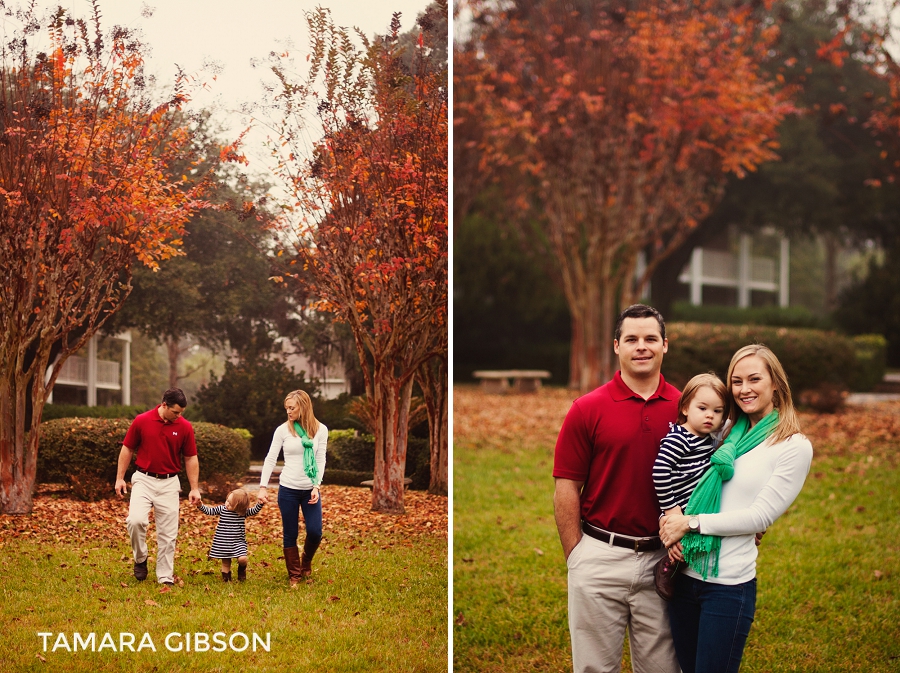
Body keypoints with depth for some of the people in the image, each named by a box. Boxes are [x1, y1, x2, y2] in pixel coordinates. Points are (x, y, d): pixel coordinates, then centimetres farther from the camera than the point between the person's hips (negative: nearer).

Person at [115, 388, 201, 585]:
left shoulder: (185, 427, -3)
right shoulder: (141, 421, -6)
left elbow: (191, 458, 4)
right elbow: (127, 449, 4)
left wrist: (194, 488, -1)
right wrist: (120, 478, 0)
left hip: (169, 483, 1)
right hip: (144, 480, -1)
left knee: (168, 533, 2)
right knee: (136, 520, -22)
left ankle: (165, 578, 11)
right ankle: (140, 559, 3)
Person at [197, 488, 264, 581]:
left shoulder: (243, 512, -6)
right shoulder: (221, 509, -1)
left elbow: (255, 511, -12)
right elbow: (209, 511, 2)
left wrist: (260, 503, -30)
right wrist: (200, 505, -13)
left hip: (238, 542, -2)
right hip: (223, 543, 2)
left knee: (242, 559, -18)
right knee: (225, 563, 6)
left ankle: (242, 570, 15)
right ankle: (226, 578, 23)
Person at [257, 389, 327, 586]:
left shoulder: (320, 429, 1)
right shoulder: (283, 430, -2)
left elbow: (320, 460, 2)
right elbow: (270, 459, -1)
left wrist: (316, 487, -9)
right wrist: (263, 487, -9)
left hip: (310, 490, 1)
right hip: (288, 489, -1)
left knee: (315, 533, -4)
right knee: (290, 535, 4)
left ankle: (306, 562, 27)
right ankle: (294, 576, 17)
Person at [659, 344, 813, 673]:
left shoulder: (795, 447, -5)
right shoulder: (725, 432, 11)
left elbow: (760, 516, -11)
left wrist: (690, 523, -13)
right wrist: (668, 521, -9)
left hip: (729, 583, -5)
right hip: (684, 574, 5)